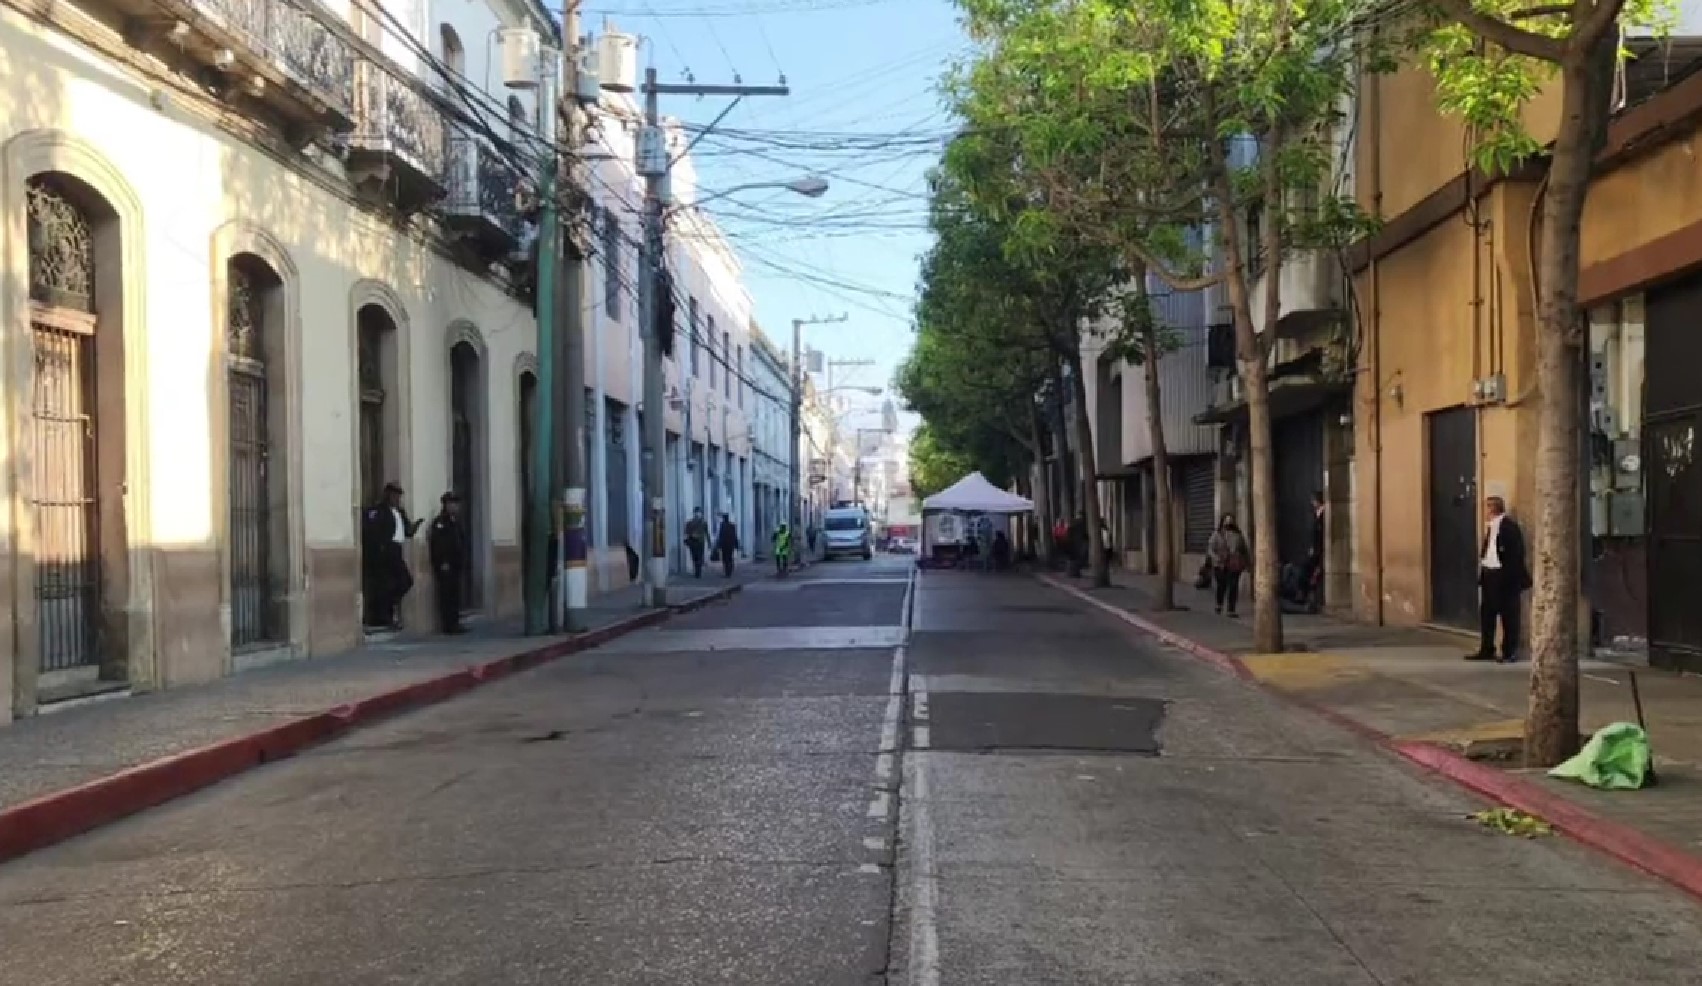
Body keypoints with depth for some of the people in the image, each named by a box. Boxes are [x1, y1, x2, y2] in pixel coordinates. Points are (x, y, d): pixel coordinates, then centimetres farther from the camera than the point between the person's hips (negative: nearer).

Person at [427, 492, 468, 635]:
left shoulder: (455, 522, 17)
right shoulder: (439, 522, -9)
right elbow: (437, 544, -17)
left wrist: (462, 563, 16)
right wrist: (442, 563, -21)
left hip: (455, 566, 8)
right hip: (445, 567, -8)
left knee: (455, 595, 10)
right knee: (446, 595, -7)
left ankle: (454, 623, 15)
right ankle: (447, 624, -5)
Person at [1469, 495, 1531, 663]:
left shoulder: (1510, 526, -14)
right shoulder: (1489, 525, 13)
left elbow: (1516, 553, -17)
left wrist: (1510, 576, -21)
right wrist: (1481, 572, 10)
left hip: (1504, 576, -9)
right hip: (1489, 574, 9)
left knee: (1508, 615, 1)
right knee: (1486, 613, 12)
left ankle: (1510, 652, 9)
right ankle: (1486, 650, 20)